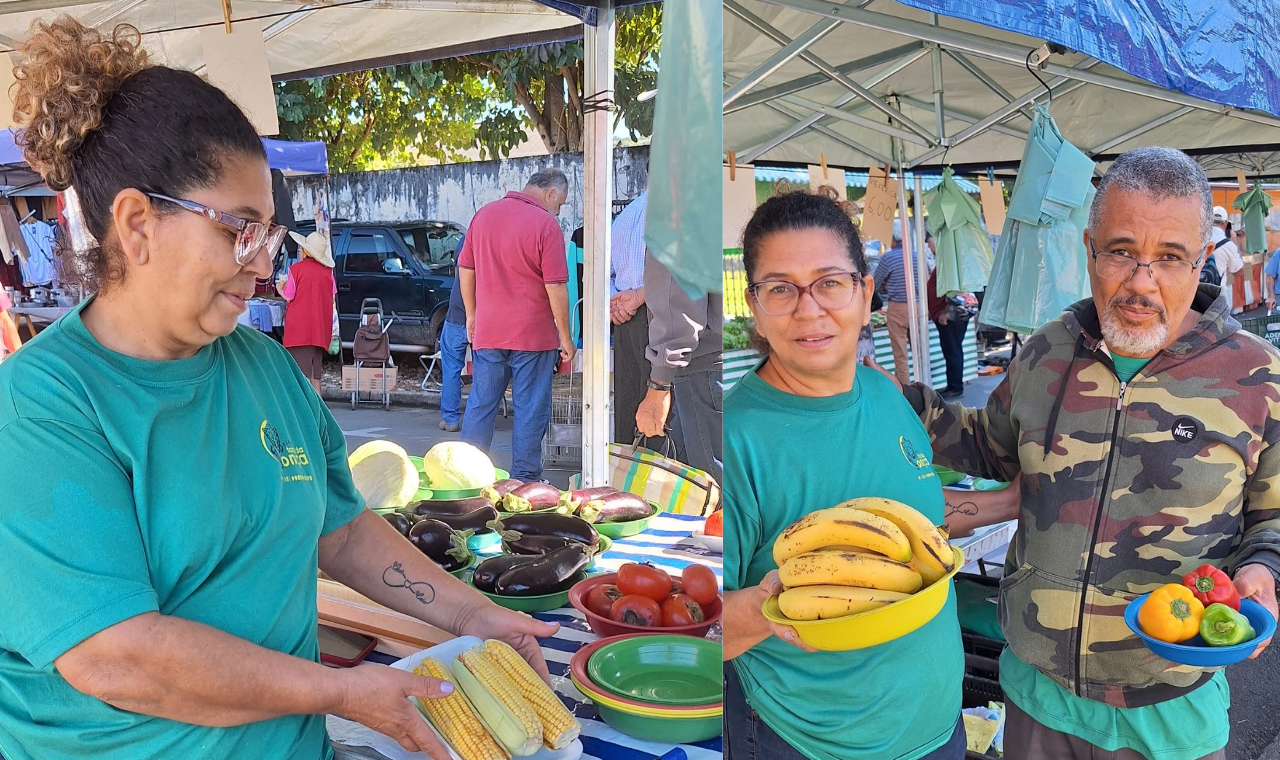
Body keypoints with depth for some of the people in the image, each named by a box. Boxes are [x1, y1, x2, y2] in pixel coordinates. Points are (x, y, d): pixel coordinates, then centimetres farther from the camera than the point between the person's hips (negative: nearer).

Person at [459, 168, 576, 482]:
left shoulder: (483, 215, 7)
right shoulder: (546, 225, -11)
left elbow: (465, 269, 12)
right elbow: (556, 287, -13)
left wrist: (472, 314, 22)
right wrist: (566, 337, -6)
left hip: (486, 331, 5)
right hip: (533, 334, -5)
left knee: (481, 403, 12)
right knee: (530, 407, 5)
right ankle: (524, 477, 11)